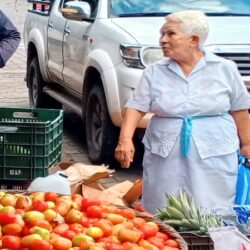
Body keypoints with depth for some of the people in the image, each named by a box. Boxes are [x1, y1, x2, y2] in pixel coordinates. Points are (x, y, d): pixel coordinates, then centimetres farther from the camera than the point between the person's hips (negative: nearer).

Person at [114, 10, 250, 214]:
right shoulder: (154, 72, 3)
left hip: (214, 159, -1)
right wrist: (125, 139, -17)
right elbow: (136, 107, -2)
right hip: (165, 159, 2)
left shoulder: (225, 69, 1)